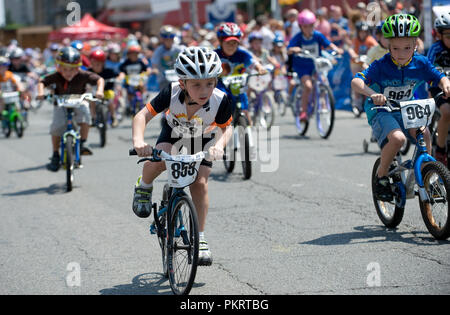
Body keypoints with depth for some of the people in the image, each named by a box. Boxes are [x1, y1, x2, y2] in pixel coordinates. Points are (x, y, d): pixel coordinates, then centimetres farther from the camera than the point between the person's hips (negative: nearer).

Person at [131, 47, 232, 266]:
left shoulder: (220, 101, -35)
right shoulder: (172, 93, -36)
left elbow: (226, 128, -17)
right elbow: (142, 116, -32)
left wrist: (219, 145, -39)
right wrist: (138, 141, -49)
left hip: (203, 138, 0)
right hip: (174, 131, 0)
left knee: (199, 183, -14)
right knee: (159, 159, -30)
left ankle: (199, 238, 0)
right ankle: (144, 186, 4)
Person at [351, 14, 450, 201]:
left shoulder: (421, 63, -7)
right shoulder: (381, 66, -19)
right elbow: (356, 82, -28)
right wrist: (372, 94, -48)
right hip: (381, 112, -4)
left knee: (423, 134, -25)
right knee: (397, 138, -33)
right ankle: (381, 177, -11)